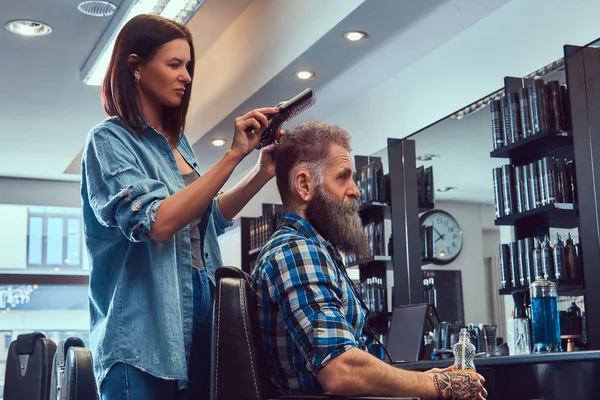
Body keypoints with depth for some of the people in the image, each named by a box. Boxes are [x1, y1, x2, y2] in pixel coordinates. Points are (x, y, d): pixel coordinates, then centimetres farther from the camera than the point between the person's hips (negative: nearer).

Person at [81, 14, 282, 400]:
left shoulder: (178, 141, 12)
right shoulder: (110, 140, -9)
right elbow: (157, 222, -23)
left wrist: (262, 174, 7)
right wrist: (233, 155, -22)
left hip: (200, 321, 7)